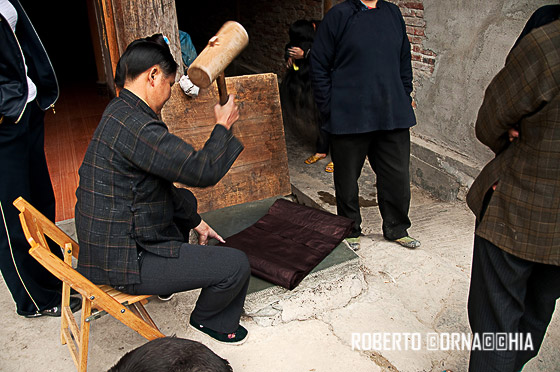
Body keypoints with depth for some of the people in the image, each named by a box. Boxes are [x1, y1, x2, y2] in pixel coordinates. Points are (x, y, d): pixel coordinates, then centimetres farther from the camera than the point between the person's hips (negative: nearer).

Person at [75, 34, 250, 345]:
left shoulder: (120, 112, 7)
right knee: (237, 265, -9)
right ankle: (209, 320, 22)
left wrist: (195, 221, 17)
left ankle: (167, 279, 43)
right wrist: (223, 126, -8)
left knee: (185, 200, 33)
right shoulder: (135, 126, -27)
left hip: (106, 240, 11)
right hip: (125, 261, -10)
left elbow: (163, 183, 14)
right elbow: (204, 171, -25)